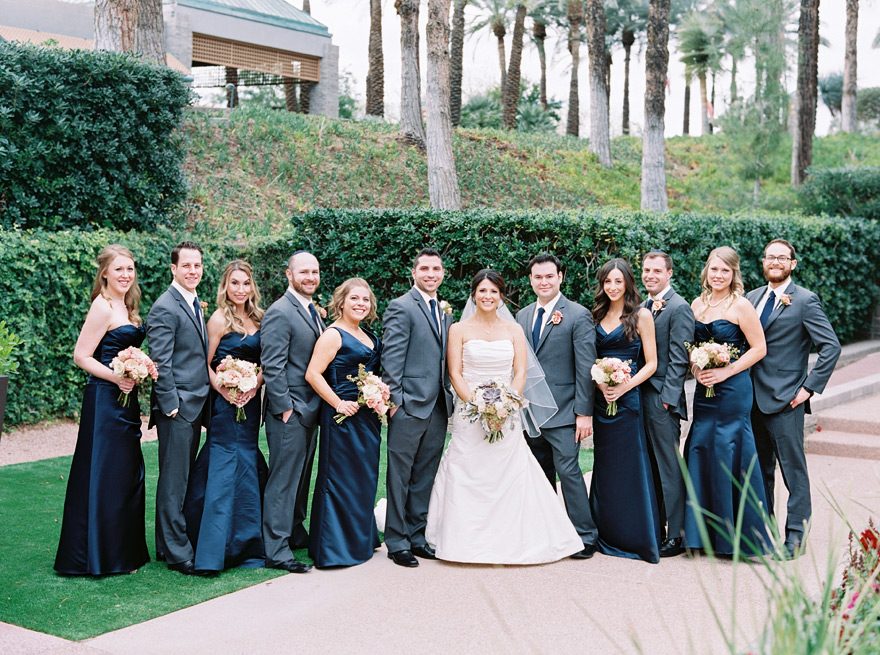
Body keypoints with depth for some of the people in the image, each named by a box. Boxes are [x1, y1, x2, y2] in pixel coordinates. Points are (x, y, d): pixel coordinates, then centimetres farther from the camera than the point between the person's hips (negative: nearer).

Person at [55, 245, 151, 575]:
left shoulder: (125, 307, 14)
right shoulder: (102, 307, -13)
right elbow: (81, 356, -15)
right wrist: (116, 377, -22)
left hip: (125, 399, 9)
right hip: (105, 399, -9)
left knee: (126, 473, 13)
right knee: (104, 474, -3)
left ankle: (123, 551, 24)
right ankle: (100, 556, 7)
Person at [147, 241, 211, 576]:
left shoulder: (196, 305, 16)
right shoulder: (165, 308, -12)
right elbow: (161, 363, -16)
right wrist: (171, 404, -18)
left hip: (195, 406, 9)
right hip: (177, 407, -9)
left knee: (181, 479, 15)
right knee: (173, 481, -2)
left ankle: (168, 544, 24)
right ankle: (177, 553, 4)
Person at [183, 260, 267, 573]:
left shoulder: (257, 319, 11)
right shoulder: (220, 319, -7)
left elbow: (263, 362, 12)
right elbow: (205, 364, -7)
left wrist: (254, 386, -5)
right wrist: (224, 390, -19)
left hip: (250, 401, 6)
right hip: (226, 403, -6)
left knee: (247, 464, 10)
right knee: (231, 465, -6)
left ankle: (247, 545, 20)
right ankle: (221, 548, 1)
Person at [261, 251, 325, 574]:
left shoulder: (314, 311, 15)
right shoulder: (280, 312, -13)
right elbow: (273, 366, -18)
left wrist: (319, 406, 15)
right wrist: (285, 408, -19)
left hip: (310, 410, 9)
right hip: (289, 412, -9)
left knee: (301, 477, 18)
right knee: (283, 480, -5)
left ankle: (296, 533, 31)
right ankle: (276, 550, 0)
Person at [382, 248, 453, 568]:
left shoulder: (445, 311, 16)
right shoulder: (401, 307, -7)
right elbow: (391, 358, -12)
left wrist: (450, 397, 11)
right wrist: (394, 400, -16)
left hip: (439, 406, 7)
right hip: (410, 404, -7)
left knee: (425, 477, 13)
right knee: (400, 476, 1)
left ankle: (416, 535, 23)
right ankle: (397, 542, 9)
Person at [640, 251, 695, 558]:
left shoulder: (678, 308, -9)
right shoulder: (643, 308, 16)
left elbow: (679, 359, -13)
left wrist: (667, 398, -17)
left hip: (663, 399, -8)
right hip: (640, 396, 8)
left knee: (669, 469, -3)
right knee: (650, 467, 13)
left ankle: (676, 535, 4)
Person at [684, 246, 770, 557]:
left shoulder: (740, 306, -7)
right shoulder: (697, 304, 10)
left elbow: (759, 348, -8)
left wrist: (726, 371, -15)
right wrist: (696, 368, -2)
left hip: (733, 390, -6)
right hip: (704, 391, 6)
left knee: (730, 456, -4)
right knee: (701, 453, 7)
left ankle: (740, 535, 8)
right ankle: (707, 532, 17)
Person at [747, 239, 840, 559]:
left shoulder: (805, 300, -6)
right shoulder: (752, 298, 12)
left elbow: (831, 346, -10)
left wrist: (809, 388, -12)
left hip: (785, 400, -6)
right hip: (753, 397, 6)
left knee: (793, 468, 0)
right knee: (759, 468, 14)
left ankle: (795, 535, 9)